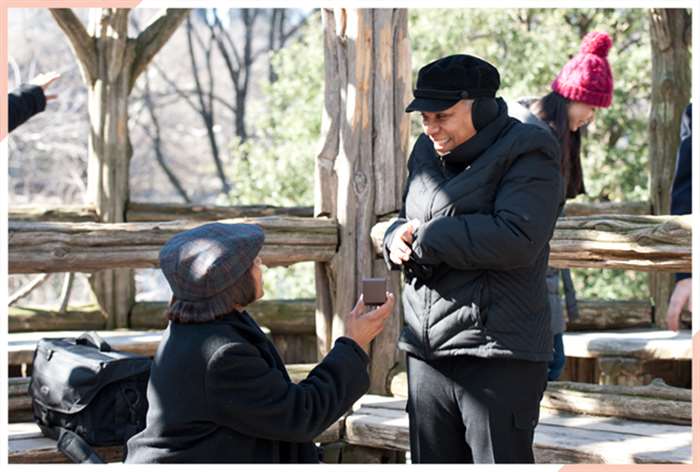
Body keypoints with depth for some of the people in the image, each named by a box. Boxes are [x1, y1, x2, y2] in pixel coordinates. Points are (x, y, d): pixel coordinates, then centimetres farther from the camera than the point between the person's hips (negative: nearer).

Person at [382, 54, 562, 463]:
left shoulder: (527, 154, -9)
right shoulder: (428, 152, 14)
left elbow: (516, 239, -24)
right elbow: (404, 223, 24)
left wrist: (426, 238, -16)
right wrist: (397, 241, -2)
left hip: (498, 360, -7)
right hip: (427, 353, 8)